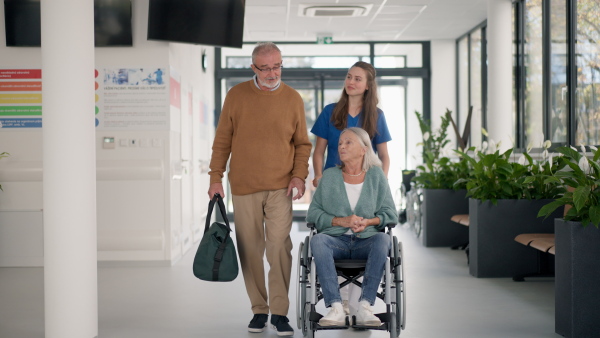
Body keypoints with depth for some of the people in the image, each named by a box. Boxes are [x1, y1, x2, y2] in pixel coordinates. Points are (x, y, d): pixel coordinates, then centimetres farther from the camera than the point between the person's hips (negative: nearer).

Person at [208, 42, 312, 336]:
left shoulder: (292, 98, 4)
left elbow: (302, 143, 9)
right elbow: (222, 141, 7)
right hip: (244, 188, 1)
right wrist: (216, 178, 3)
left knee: (279, 246, -9)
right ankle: (259, 309, 17)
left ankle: (280, 311, -1)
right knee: (250, 250, 5)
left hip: (280, 188, -1)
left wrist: (299, 175, -4)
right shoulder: (236, 95, 3)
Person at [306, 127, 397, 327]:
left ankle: (364, 307, -36)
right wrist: (341, 221, -10)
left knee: (383, 239, -34)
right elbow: (313, 214, 5)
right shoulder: (329, 176, 11)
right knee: (317, 240, -33)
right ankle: (335, 308, -40)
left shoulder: (376, 175, 10)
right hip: (336, 240, 0)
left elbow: (390, 213, 8)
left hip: (366, 241, 0)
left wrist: (369, 221, -12)